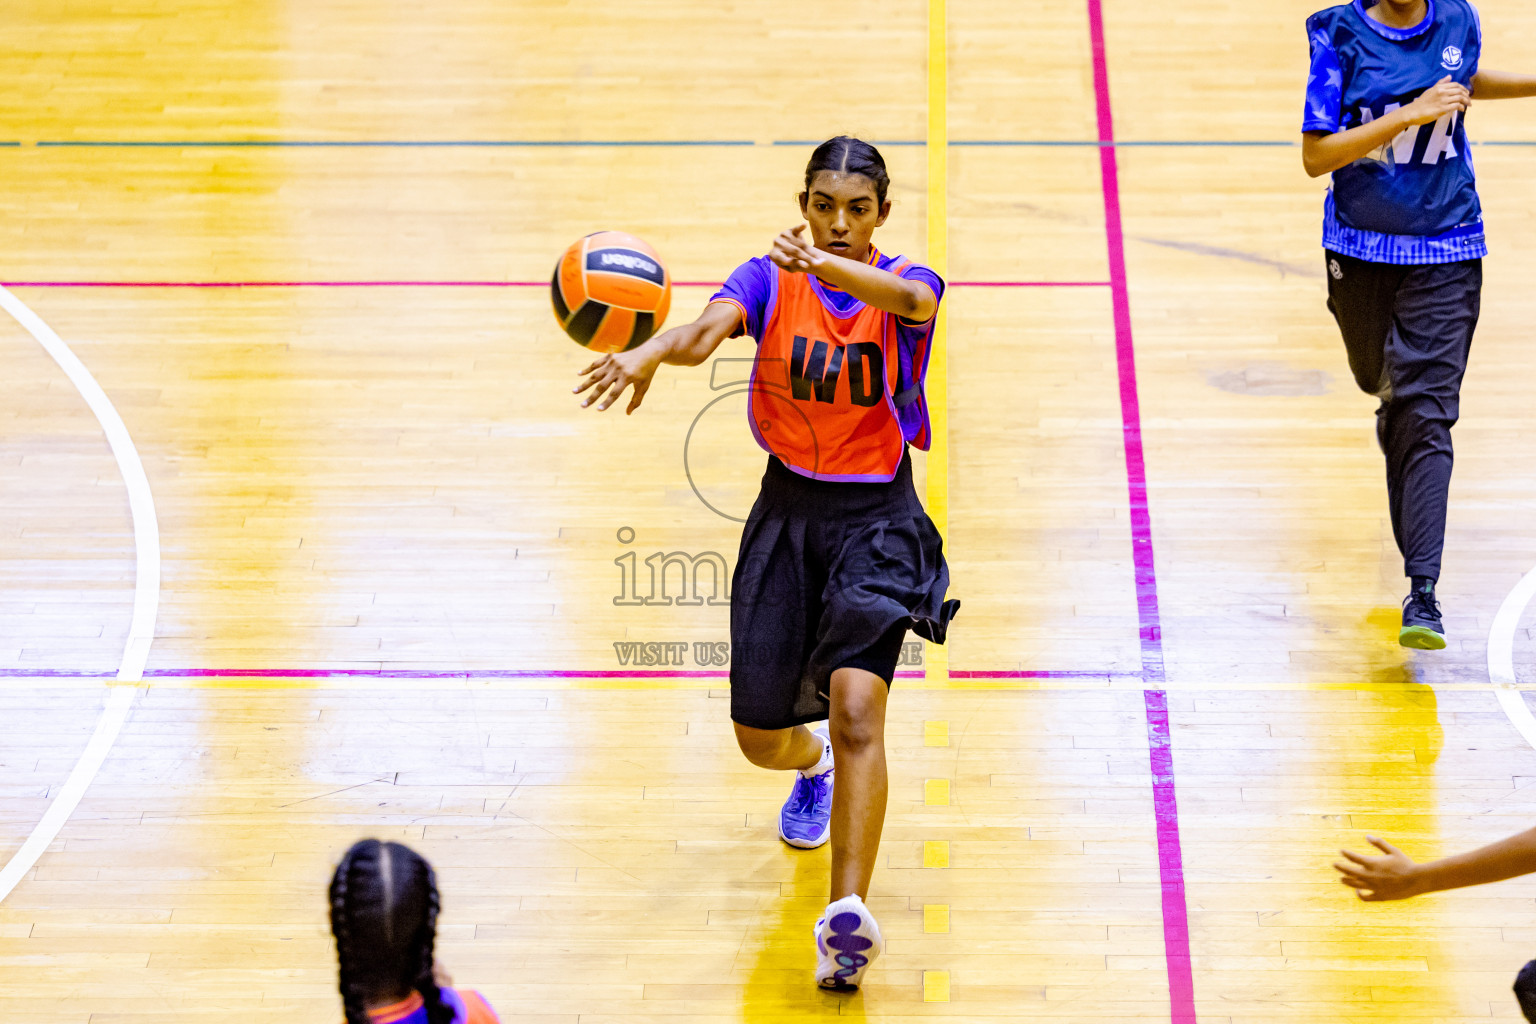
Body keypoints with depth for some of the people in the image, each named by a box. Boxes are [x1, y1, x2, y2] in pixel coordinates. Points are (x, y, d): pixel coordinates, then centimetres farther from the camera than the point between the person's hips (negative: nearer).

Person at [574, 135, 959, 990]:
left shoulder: (906, 284, -6)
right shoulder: (771, 280, -3)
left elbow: (911, 299, -33)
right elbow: (708, 328, -25)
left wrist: (832, 270, -55)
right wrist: (652, 350, -49)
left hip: (878, 516, -3)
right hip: (789, 510, 3)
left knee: (856, 707, -24)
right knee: (761, 739, 9)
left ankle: (849, 912, -26)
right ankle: (814, 764, 47)